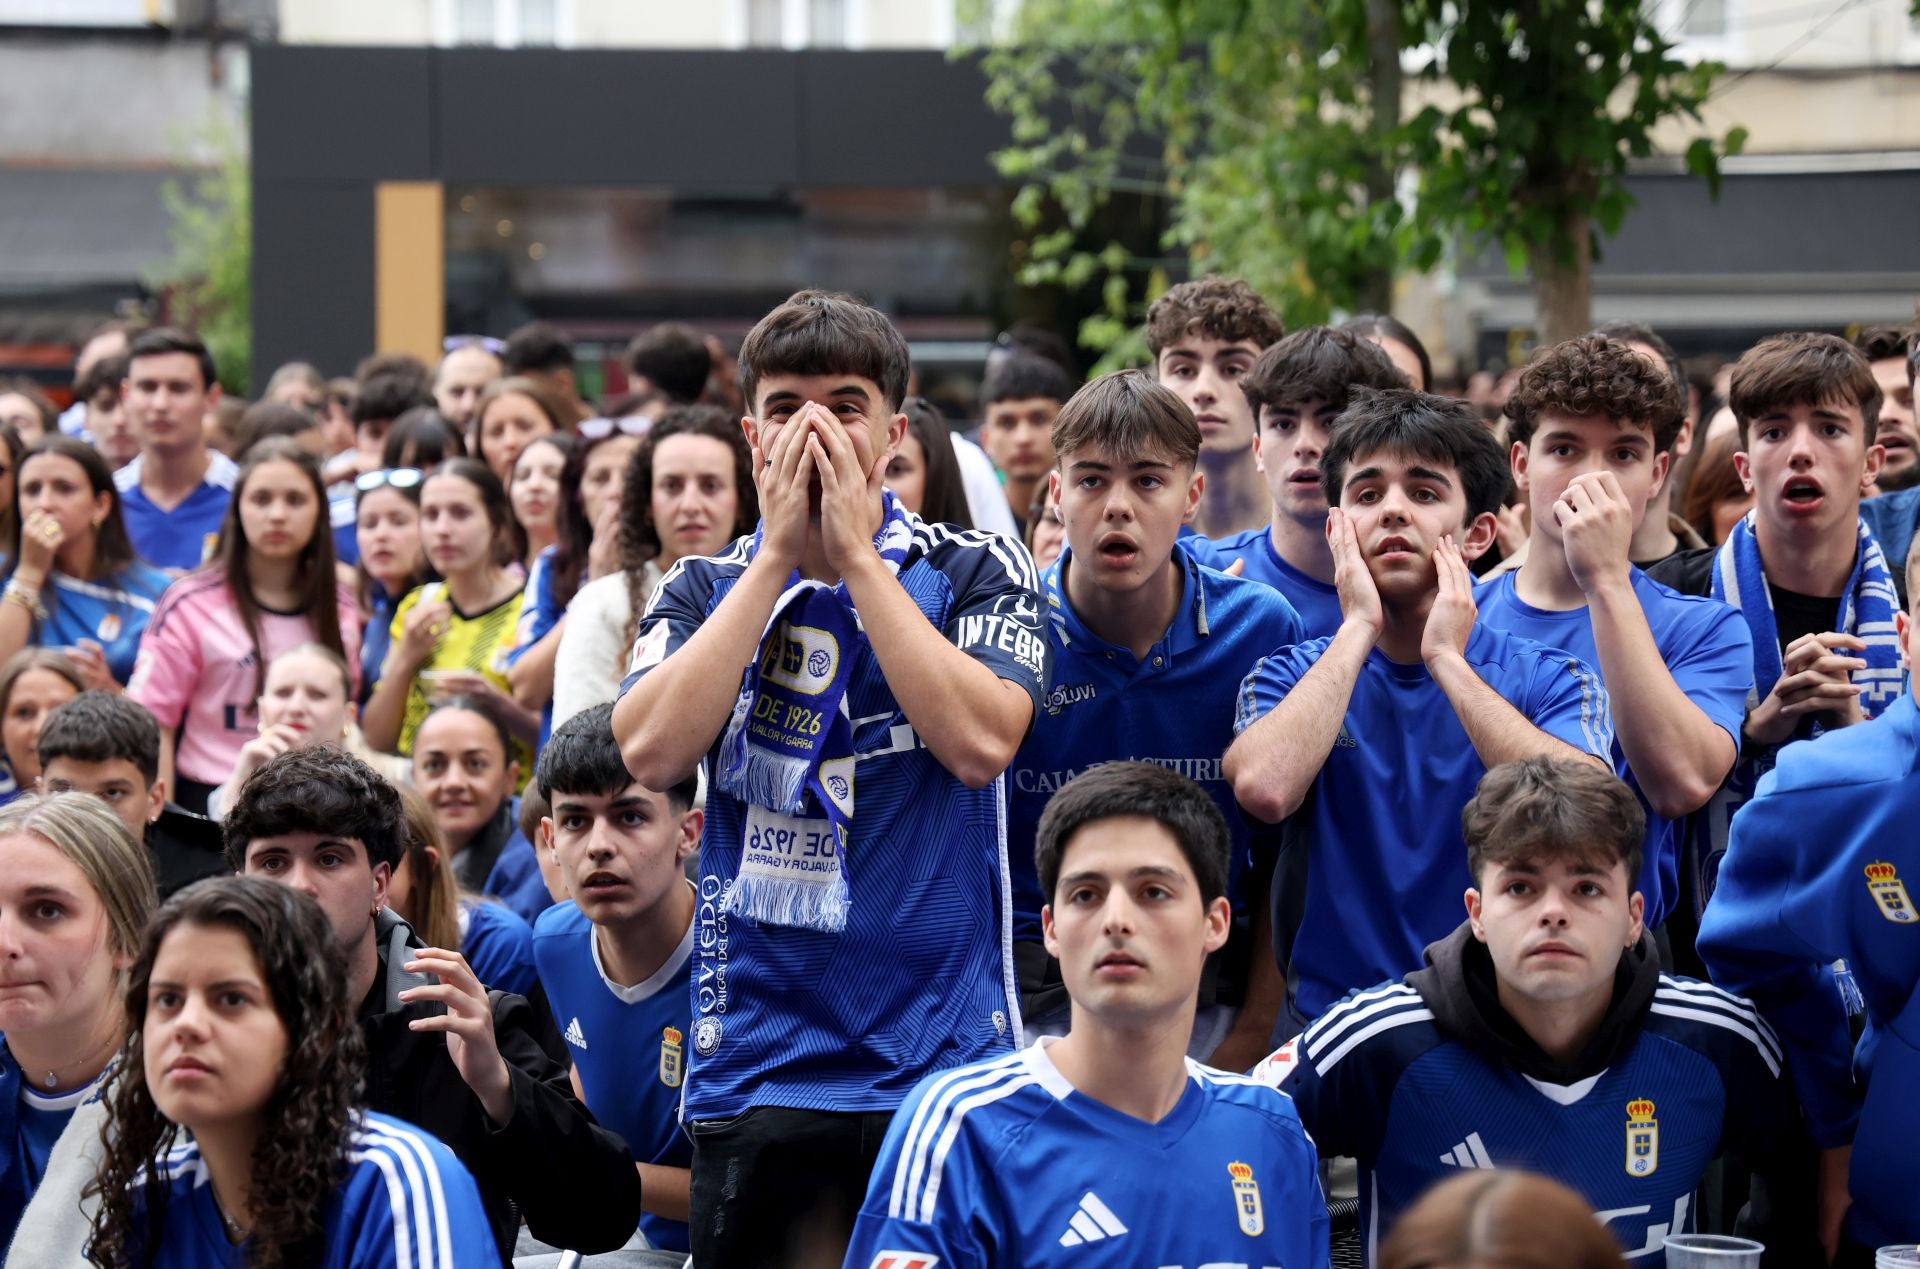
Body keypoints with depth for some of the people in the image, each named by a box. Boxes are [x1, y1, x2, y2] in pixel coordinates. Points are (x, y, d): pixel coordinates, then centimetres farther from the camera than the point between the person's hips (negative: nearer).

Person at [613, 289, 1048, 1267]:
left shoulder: (974, 575, 4)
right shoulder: (706, 590, 9)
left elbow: (980, 741, -14)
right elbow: (651, 750, -10)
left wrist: (856, 555, -10)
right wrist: (779, 554, -8)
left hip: (945, 1062, -1)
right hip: (754, 1065, 2)